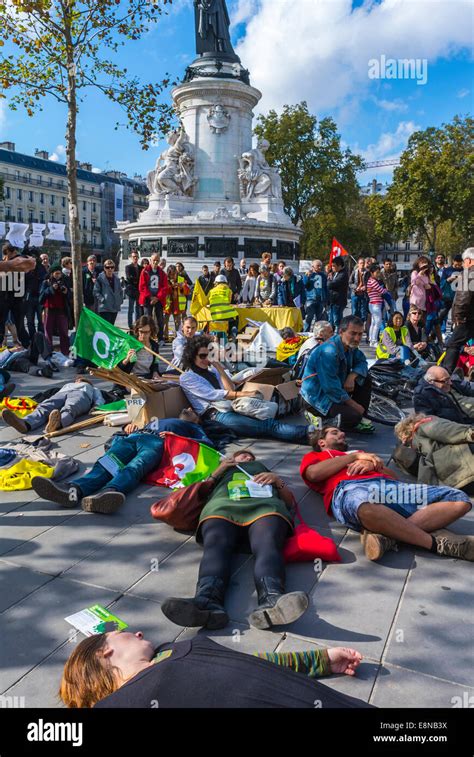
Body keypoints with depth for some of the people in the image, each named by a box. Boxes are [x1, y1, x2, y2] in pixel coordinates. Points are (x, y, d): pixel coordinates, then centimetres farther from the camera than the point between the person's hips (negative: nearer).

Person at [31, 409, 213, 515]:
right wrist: (131, 427, 16)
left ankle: (109, 493, -67)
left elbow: (208, 443, 14)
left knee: (133, 469, -37)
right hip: (132, 437, 4)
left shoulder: (192, 427, 36)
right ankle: (73, 490, -55)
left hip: (156, 442, -4)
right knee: (105, 465, -28)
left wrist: (177, 438, 2)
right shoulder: (156, 420, 48)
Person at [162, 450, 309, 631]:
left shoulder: (265, 470, 45)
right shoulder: (223, 472, 45)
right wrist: (217, 472, 21)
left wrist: (277, 480, 15)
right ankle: (208, 603, -63)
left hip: (265, 505, 0)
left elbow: (289, 501, 31)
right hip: (222, 505, 0)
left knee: (268, 545, -37)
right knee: (216, 546, -36)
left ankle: (272, 600, -65)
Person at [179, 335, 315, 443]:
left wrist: (220, 369, 3)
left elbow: (230, 390, 10)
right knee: (266, 425, -26)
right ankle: (305, 433, -40)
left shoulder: (210, 370, 21)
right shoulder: (186, 378, 0)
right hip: (215, 415, -7)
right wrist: (241, 394, -21)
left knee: (266, 420, -19)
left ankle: (307, 432, -31)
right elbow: (211, 394, -14)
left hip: (230, 409, 7)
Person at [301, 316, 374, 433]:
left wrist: (352, 376, -13)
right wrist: (355, 405, -17)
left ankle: (358, 419, 9)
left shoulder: (350, 345, -2)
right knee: (354, 415, -25)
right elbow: (332, 389, -28)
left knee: (365, 379, 7)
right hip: (317, 398, -9)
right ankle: (318, 416, -3)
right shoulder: (328, 352, -29)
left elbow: (362, 362, 11)